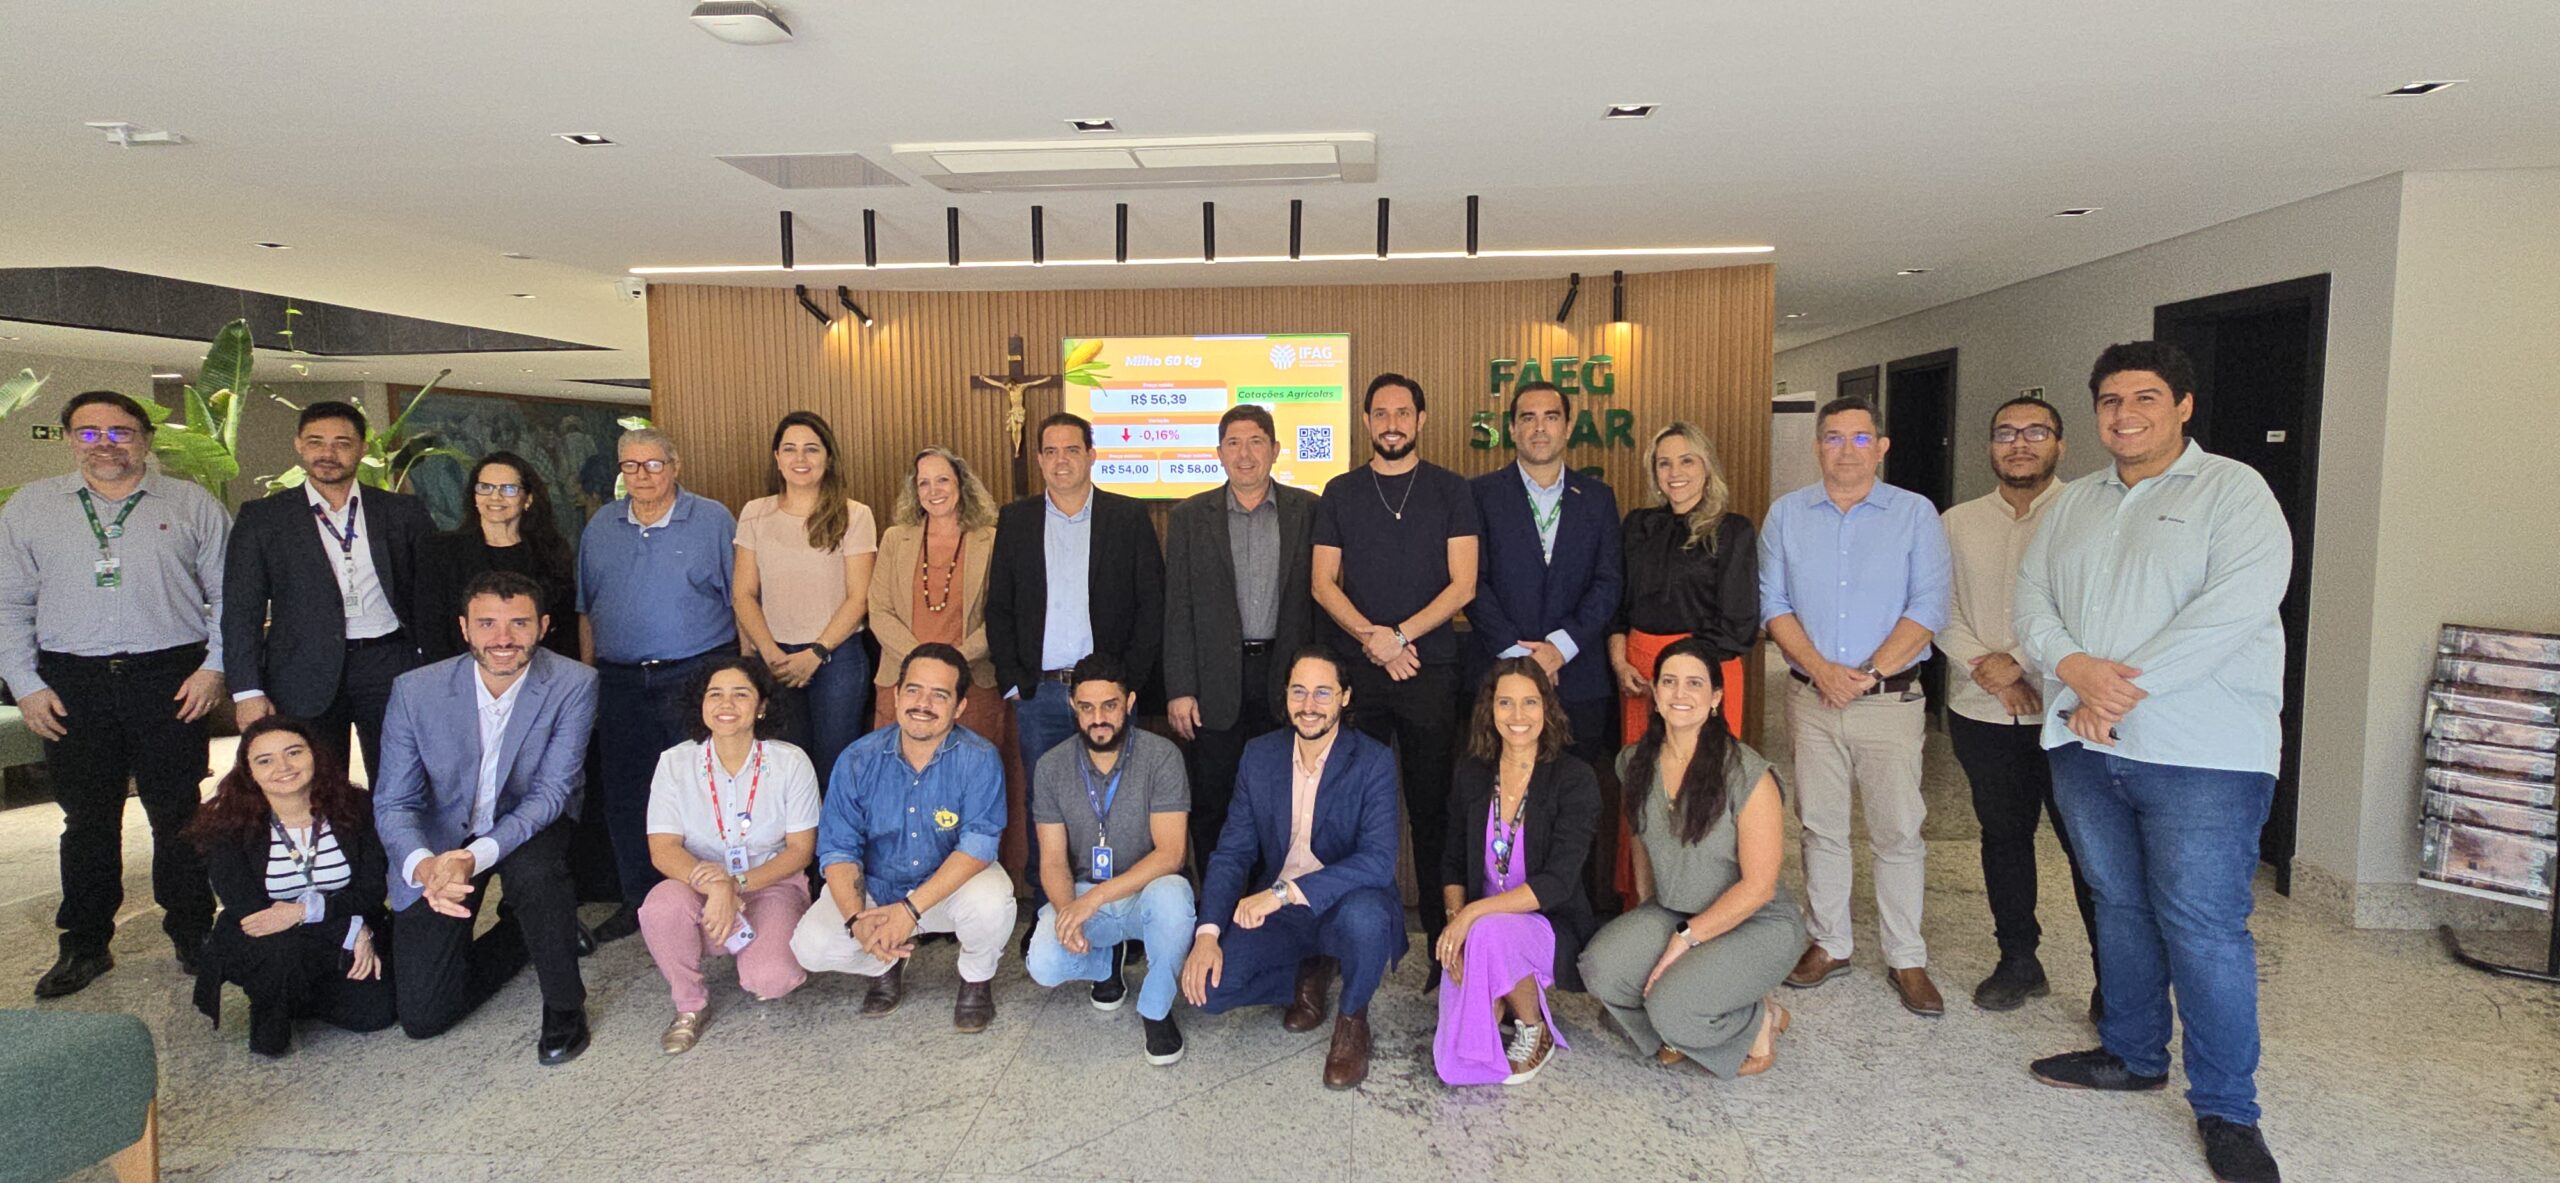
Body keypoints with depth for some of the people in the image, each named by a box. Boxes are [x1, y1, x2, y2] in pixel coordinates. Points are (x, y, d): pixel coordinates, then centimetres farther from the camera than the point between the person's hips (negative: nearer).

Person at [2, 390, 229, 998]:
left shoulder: (191, 505, 5)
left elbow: (230, 594, 4)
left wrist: (215, 667, -5)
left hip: (170, 679, -2)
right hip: (71, 685, 2)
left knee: (178, 814, 4)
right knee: (86, 818, 9)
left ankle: (192, 932, 15)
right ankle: (84, 945, 21)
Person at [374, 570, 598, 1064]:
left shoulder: (573, 685, -20)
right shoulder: (415, 690, -15)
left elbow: (551, 792, -21)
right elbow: (393, 803, -13)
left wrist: (477, 856, -38)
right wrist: (423, 865, -36)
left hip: (529, 827, -1)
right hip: (440, 840, 2)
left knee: (536, 872, -38)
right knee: (422, 1018, -3)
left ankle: (564, 1007, -13)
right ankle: (522, 931, 25)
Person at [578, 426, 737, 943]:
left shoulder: (713, 520, -1)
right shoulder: (601, 526, 12)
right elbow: (586, 608, 17)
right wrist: (587, 675, 11)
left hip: (696, 678, -4)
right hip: (620, 683, 4)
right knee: (623, 797, 9)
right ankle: (638, 900, 23)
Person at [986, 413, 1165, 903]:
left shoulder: (1129, 517, 4)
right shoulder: (1016, 520, 9)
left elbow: (1152, 603, 1)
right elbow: (998, 607, 9)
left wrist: (1129, 680, -6)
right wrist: (1012, 680, 0)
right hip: (1037, 692, 2)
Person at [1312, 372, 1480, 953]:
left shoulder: (1450, 491, 6)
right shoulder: (1340, 493, 10)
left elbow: (1462, 584, -1)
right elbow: (1323, 584, 5)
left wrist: (1400, 634, -12)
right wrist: (1371, 638, -10)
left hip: (1431, 667, -1)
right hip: (1356, 670, 1)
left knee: (1432, 804, 1)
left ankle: (1444, 940, 9)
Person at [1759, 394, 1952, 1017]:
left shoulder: (1916, 514, 1)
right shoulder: (1786, 513, 7)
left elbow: (1928, 608, -6)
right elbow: (1773, 603, 3)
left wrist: (1868, 673, -14)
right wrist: (1820, 668, -10)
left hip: (1891, 699, -2)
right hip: (1812, 699, 2)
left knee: (1899, 831, 1)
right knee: (1820, 826, 9)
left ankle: (1907, 959, 13)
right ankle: (1829, 944, 22)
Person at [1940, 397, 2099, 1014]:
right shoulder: (1958, 524, 9)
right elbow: (1943, 613, 4)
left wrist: (2018, 661, -15)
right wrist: (1991, 676, -8)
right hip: (1982, 711, 4)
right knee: (2003, 837, 13)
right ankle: (2017, 962, 26)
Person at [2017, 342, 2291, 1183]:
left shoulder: (2233, 490, -3)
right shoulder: (2073, 504, 15)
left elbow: (2236, 604, -16)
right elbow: (2032, 597, 7)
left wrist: (2125, 687, -18)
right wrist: (2074, 667, -13)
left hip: (2203, 753, -5)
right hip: (2086, 746, 6)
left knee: (2204, 927, -3)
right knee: (2119, 905, 16)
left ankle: (2226, 1111, 11)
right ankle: (2132, 1056, 32)